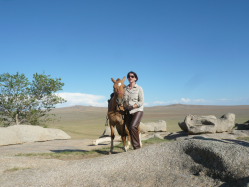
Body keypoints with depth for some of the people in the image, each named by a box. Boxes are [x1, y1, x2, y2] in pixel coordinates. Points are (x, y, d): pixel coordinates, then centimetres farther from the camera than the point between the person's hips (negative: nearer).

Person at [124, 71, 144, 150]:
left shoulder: (139, 88, -4)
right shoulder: (125, 88, 8)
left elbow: (141, 102, -8)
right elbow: (123, 99, 16)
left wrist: (132, 106, -21)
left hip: (137, 110, -4)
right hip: (128, 112, 5)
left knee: (133, 126, -24)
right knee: (129, 129, 3)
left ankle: (137, 146, -10)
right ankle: (135, 148, 16)